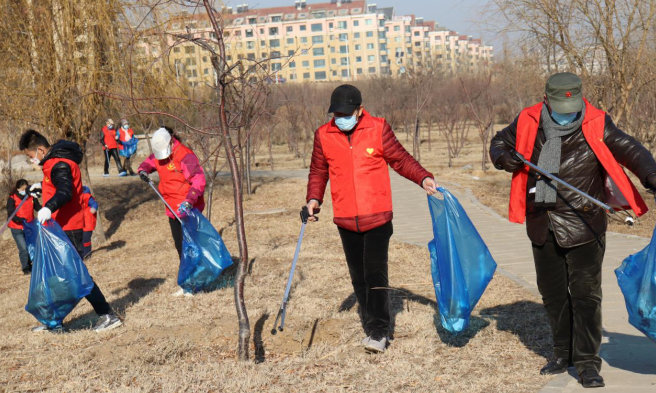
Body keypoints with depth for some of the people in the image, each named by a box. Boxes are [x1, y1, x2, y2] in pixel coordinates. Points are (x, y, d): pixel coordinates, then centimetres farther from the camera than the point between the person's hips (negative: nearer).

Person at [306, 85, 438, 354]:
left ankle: (379, 332, -2)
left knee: (375, 274, -10)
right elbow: (318, 171, 14)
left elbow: (400, 159, 4)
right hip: (346, 220, 3)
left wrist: (423, 178, -12)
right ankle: (372, 328, 20)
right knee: (359, 278, 10)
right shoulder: (323, 135, 2)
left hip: (377, 218, -3)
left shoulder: (378, 129, -4)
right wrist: (314, 198, -1)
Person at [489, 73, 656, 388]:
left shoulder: (596, 126, -10)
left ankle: (587, 362, 7)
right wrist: (504, 158, -9)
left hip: (584, 224, -4)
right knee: (552, 292, 14)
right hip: (542, 226, 4)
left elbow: (629, 150, -17)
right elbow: (500, 142, 14)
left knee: (585, 292, -3)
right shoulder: (528, 123, -1)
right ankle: (564, 353, 30)